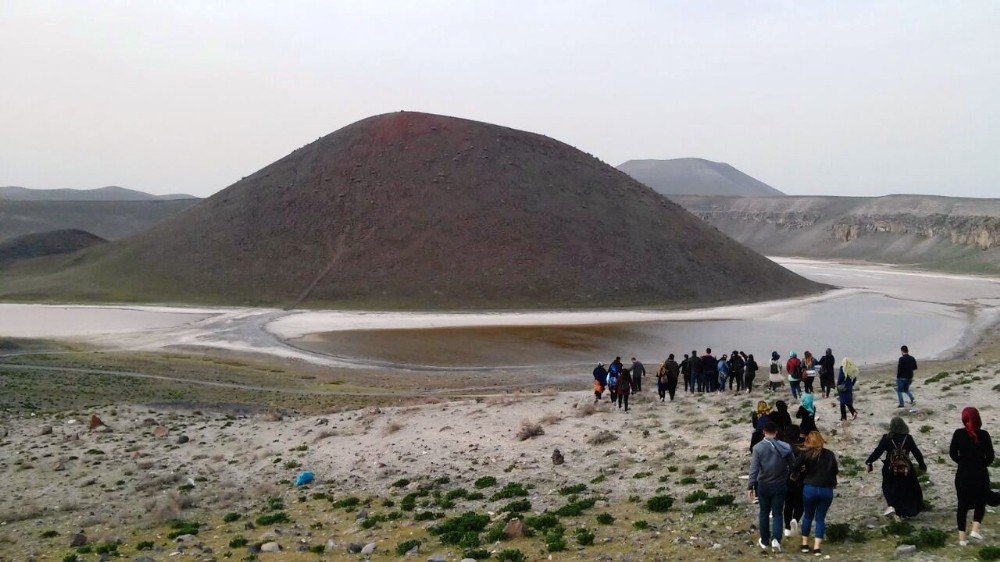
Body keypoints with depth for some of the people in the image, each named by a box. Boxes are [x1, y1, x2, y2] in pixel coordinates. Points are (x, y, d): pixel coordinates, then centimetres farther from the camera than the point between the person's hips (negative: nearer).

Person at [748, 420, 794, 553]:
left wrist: (750, 487, -5)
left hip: (763, 486, 0)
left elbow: (754, 469, -13)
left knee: (764, 513, 15)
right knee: (777, 514, 7)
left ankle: (764, 541, 22)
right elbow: (792, 466, -2)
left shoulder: (758, 448, -13)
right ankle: (775, 539, -12)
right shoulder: (785, 447, -8)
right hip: (780, 486, 0)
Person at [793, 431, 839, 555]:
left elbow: (795, 466, -17)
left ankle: (805, 544, 22)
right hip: (827, 490, 1)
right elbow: (835, 471, 11)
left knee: (808, 516, 16)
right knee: (820, 518, 9)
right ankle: (817, 547, 2)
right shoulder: (830, 455, 3)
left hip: (810, 488, -1)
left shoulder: (806, 454, -6)